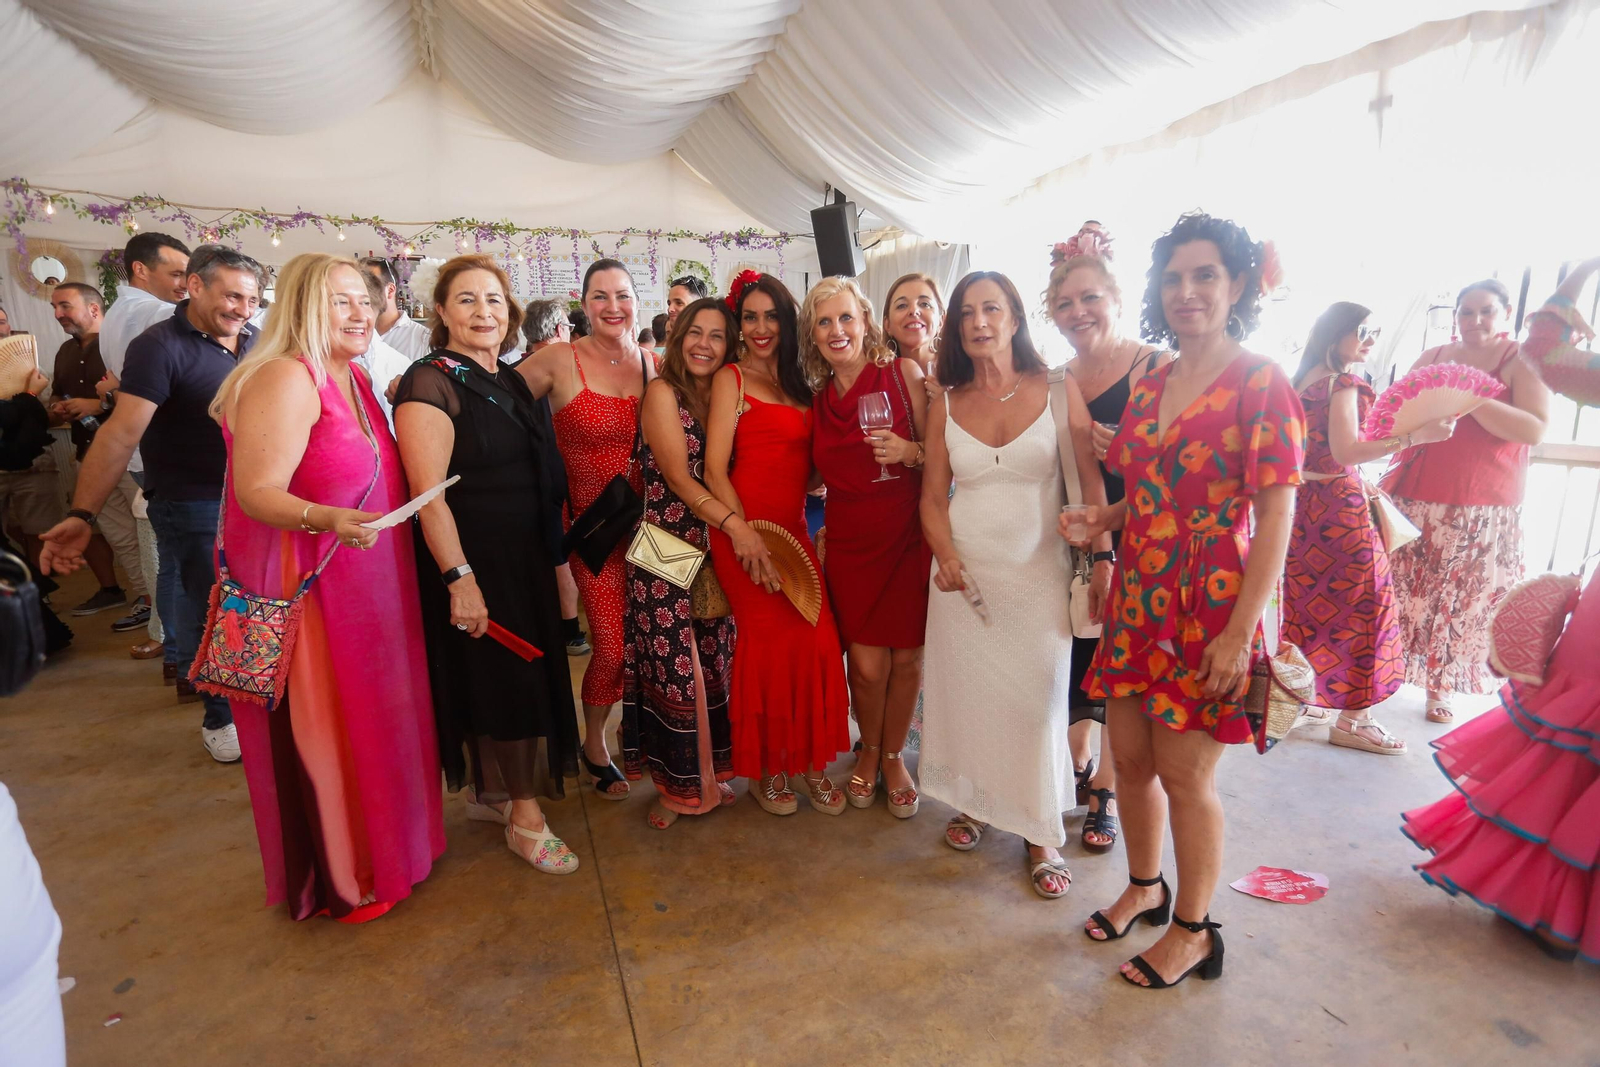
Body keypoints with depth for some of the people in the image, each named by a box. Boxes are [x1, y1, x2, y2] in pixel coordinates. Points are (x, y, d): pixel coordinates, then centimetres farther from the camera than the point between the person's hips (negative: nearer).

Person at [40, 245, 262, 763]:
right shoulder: (159, 346, -12)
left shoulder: (256, 342, 3)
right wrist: (82, 515, -23)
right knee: (209, 610, 5)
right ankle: (220, 716, 23)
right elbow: (122, 432, -19)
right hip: (192, 505, -4)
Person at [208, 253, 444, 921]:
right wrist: (328, 520, -38)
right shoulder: (285, 378, -17)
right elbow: (258, 493, -24)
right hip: (304, 591, -8)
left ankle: (377, 847, 39)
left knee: (369, 722, 19)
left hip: (363, 589, 9)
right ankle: (335, 879, 26)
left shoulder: (354, 379, 10)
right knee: (319, 734, 6)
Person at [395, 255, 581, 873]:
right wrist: (459, 579, -24)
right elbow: (429, 493, -20)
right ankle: (525, 815, 17)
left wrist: (554, 555, 13)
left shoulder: (510, 381, 10)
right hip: (471, 561, -8)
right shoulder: (430, 383, -14)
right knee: (500, 679, 1)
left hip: (525, 556, 8)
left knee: (525, 677, 15)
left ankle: (489, 793, 34)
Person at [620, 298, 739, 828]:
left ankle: (707, 772, 28)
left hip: (715, 547, 5)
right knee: (673, 664, 1)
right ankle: (675, 783, 19)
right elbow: (679, 477, -15)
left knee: (712, 660, 11)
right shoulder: (662, 392, -6)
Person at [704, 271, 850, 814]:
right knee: (769, 641, -3)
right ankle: (766, 767, 19)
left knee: (815, 639, -5)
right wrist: (741, 530, -19)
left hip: (795, 528, 5)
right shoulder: (732, 379, 1)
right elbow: (715, 469, -8)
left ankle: (810, 760, 15)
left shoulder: (799, 383, 17)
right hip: (745, 530, -5)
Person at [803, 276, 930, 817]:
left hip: (908, 534, -2)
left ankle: (893, 756, 30)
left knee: (906, 657, 6)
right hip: (848, 540, 2)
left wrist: (912, 451, -19)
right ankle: (868, 750, 29)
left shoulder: (904, 373, -3)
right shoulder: (818, 400, 8)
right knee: (867, 664, 0)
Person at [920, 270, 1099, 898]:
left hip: (1038, 574, -2)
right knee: (965, 690, 9)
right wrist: (945, 554, -10)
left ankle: (1040, 832, 21)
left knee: (1037, 699, 3)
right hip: (963, 572, 2)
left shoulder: (1057, 390, -2)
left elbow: (1089, 483, -1)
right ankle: (975, 803, 31)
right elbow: (933, 496, 7)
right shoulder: (946, 405, 5)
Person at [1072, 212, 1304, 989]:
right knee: (1129, 758, 14)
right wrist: (1104, 518, -2)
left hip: (1207, 607, -6)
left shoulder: (1262, 384, -9)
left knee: (1184, 776, 5)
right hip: (1137, 598, 6)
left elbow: (1275, 517, -13)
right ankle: (1144, 888, 39)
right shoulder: (1149, 384, 10)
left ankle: (1193, 930, 28)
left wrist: (1239, 632, -17)